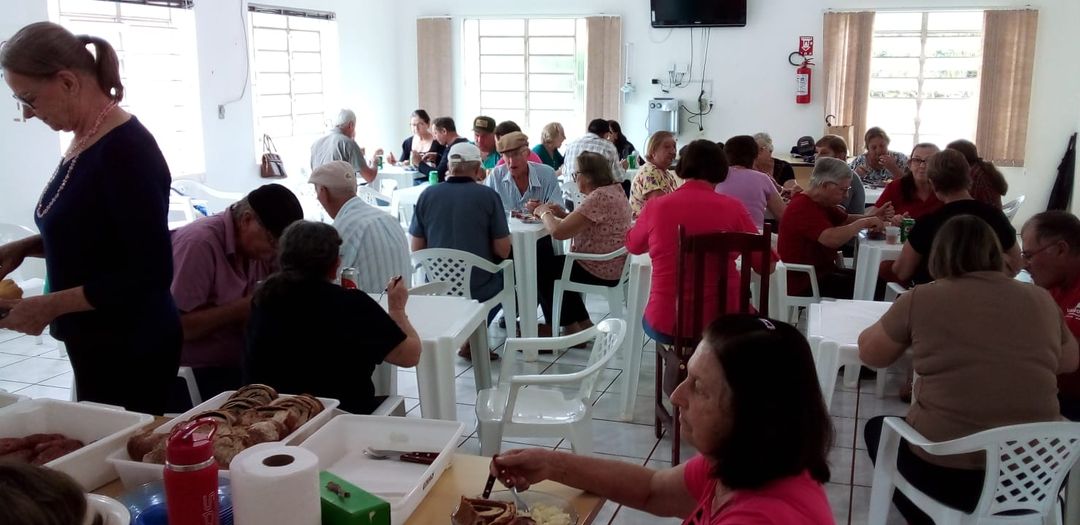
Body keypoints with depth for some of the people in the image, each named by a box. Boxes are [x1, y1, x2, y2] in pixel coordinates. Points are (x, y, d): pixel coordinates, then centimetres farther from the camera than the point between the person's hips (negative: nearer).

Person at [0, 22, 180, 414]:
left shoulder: (126, 148, -20)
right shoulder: (84, 142, 5)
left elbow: (151, 272, -23)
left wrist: (52, 305, -20)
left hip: (131, 348, -8)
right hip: (94, 342, 8)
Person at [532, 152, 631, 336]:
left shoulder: (599, 197, -25)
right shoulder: (613, 190, 6)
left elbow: (558, 232, -27)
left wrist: (545, 213, -7)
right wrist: (563, 214, 2)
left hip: (600, 271, -10)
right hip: (614, 265, 10)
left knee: (541, 270, 9)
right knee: (554, 265, 24)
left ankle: (570, 328, 20)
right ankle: (584, 326, 23)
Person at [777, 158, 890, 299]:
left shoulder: (822, 202, 12)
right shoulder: (803, 208, -23)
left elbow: (847, 220, 20)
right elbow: (832, 239, -35)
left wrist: (873, 217, 1)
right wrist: (863, 223, -21)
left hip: (823, 271, 10)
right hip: (804, 286, -10)